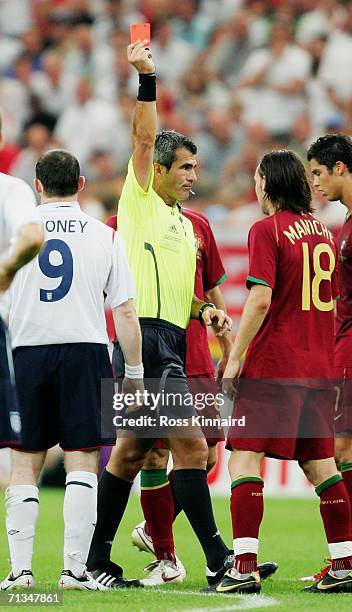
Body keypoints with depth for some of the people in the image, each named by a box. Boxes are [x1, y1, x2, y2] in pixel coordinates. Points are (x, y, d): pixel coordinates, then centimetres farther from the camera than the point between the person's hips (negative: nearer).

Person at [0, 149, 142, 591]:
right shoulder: (103, 236, 3)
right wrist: (135, 373, 9)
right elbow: (125, 313, 2)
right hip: (85, 349, 0)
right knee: (82, 461, 1)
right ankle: (75, 568, -4)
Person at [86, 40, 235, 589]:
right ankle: (218, 558, -16)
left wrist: (205, 310, 10)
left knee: (131, 452, 10)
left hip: (170, 341, 9)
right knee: (190, 445, -14)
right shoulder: (140, 203, 1)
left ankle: (96, 560, 14)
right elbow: (145, 139, -11)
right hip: (145, 337, -9)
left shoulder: (185, 227, 23)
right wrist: (147, 79, -17)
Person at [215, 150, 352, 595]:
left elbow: (261, 299, -16)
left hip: (274, 364, -7)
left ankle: (245, 567, -16)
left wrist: (234, 358, -12)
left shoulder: (267, 230, -7)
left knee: (244, 459, -7)